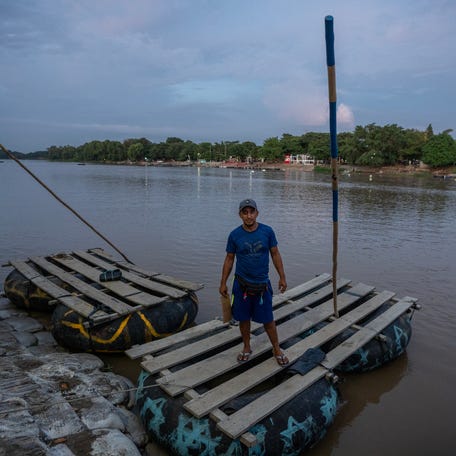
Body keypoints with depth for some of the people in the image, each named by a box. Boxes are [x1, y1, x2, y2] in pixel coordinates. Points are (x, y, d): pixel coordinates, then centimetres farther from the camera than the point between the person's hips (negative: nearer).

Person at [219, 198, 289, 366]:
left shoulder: (267, 231, -7)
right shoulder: (234, 235, -7)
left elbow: (275, 255, 2)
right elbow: (229, 259, 2)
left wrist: (282, 277, 1)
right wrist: (223, 283, 3)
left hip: (262, 284, 0)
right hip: (242, 284, 1)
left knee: (268, 319, 8)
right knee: (243, 318, 13)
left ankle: (277, 349, 28)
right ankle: (247, 348, 34)